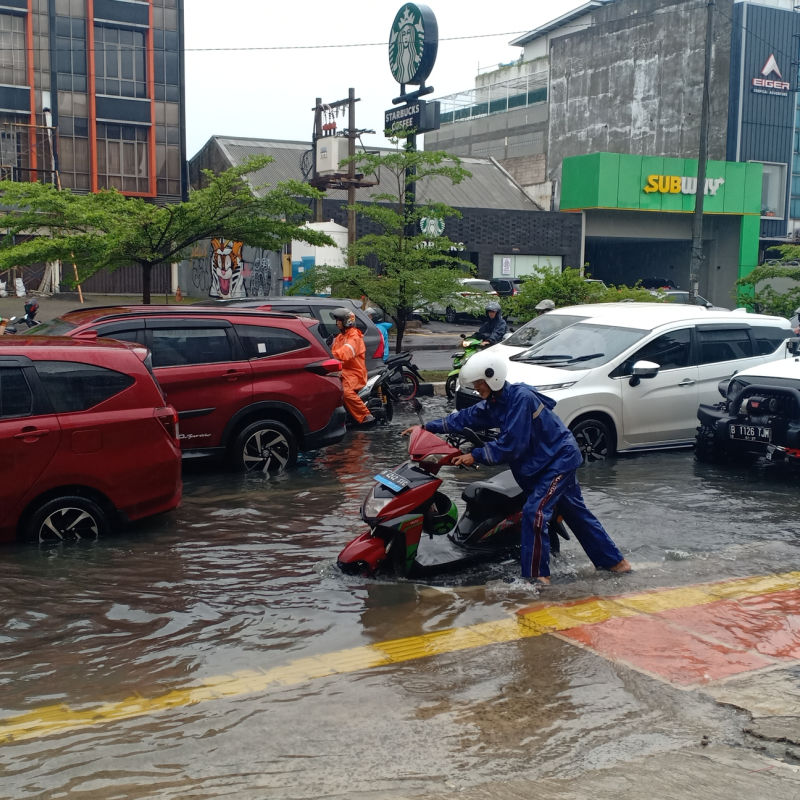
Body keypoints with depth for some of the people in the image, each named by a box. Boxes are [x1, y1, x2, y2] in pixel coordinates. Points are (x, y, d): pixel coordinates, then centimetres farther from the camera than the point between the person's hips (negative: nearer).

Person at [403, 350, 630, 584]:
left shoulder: (521, 397, -25)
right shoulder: (494, 403, 2)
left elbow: (512, 444, -29)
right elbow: (465, 418, 11)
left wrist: (476, 456, -24)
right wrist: (428, 427, 11)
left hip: (559, 458, -10)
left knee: (534, 511, -18)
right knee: (575, 512, 18)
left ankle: (537, 576, -11)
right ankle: (613, 560, 30)